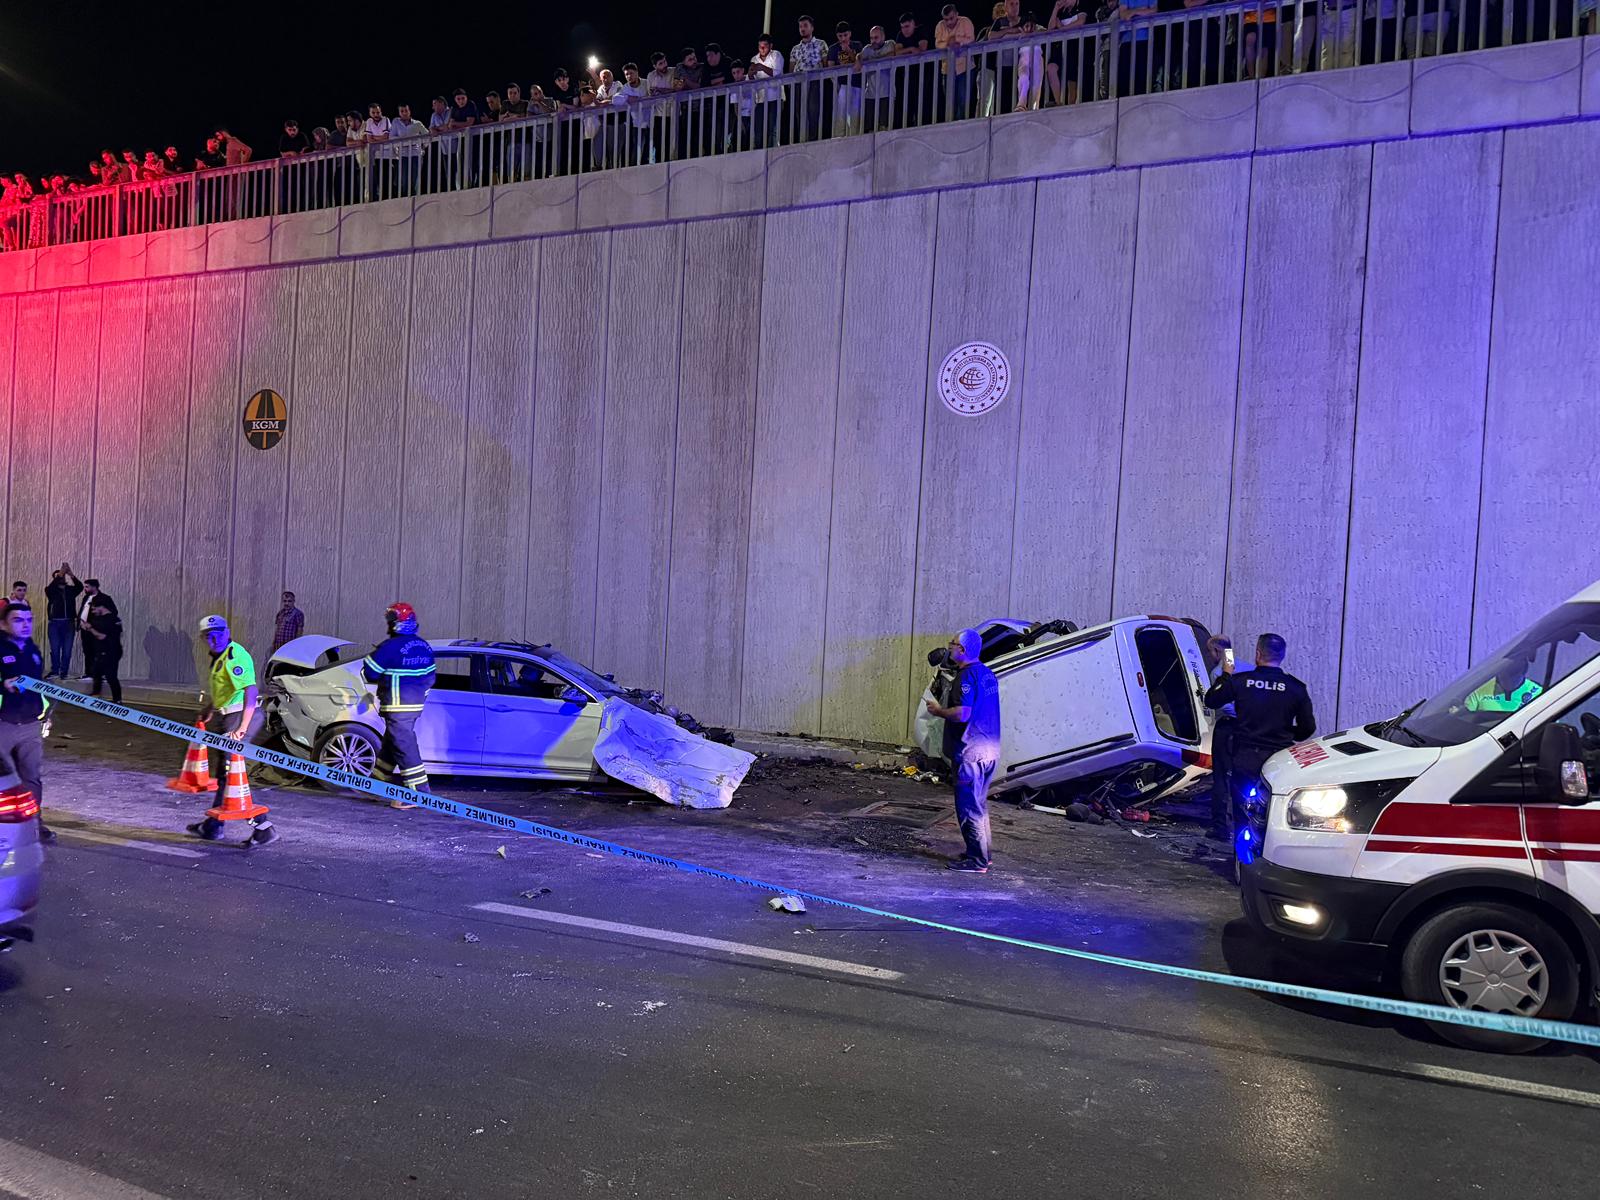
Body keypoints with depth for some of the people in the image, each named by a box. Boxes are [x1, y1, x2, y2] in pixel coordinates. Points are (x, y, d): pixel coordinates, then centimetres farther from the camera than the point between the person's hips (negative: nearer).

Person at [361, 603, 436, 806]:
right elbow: (429, 678, 14)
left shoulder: (390, 647, -16)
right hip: (416, 704, 9)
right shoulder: (425, 647, 8)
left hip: (397, 706, -9)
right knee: (390, 742, 22)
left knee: (404, 746, -7)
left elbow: (368, 673, -10)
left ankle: (420, 792, -9)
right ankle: (378, 780, 36)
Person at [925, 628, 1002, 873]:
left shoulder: (966, 676, -16)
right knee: (979, 804, 19)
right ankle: (982, 854, 26)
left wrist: (938, 710, -8)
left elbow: (962, 714, -25)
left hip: (971, 752, -9)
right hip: (989, 750, 9)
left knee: (968, 806, -2)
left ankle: (976, 860, 2)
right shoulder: (987, 674, 13)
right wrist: (945, 708, 22)